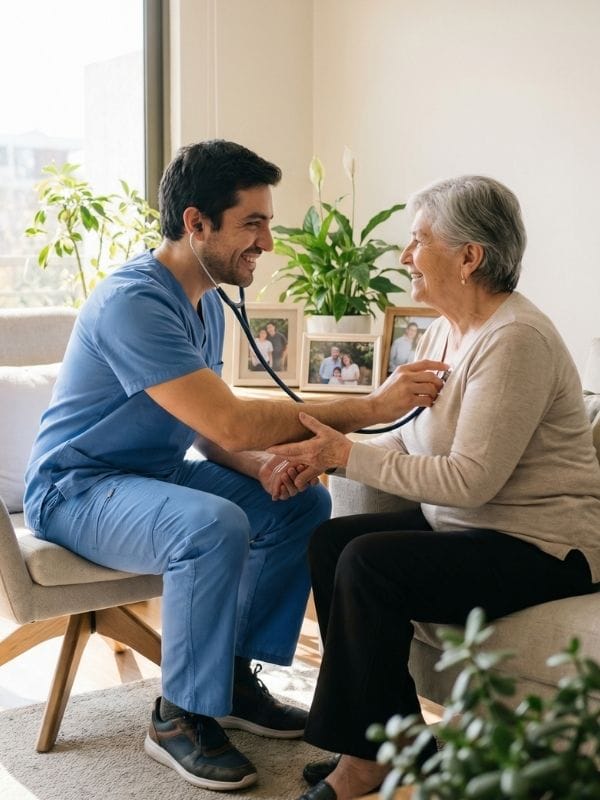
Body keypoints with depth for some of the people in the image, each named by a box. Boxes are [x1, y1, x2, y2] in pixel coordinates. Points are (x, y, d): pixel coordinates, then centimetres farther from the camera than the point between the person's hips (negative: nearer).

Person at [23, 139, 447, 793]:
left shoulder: (206, 300, 6)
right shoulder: (134, 301, -25)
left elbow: (210, 429, 8)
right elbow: (229, 421, -32)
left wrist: (262, 462, -16)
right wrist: (370, 407, -29)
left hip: (156, 471, 10)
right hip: (76, 489, -9)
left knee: (304, 501, 0)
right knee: (214, 526, -35)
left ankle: (236, 677, 9)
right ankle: (179, 718, -16)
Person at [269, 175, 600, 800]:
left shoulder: (515, 339, -21)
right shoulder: (444, 332, 9)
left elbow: (471, 479, -25)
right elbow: (417, 438, 11)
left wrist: (348, 455, -19)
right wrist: (327, 456, -5)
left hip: (543, 546, -10)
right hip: (465, 524, 10)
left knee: (369, 562, -24)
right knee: (329, 541, -3)